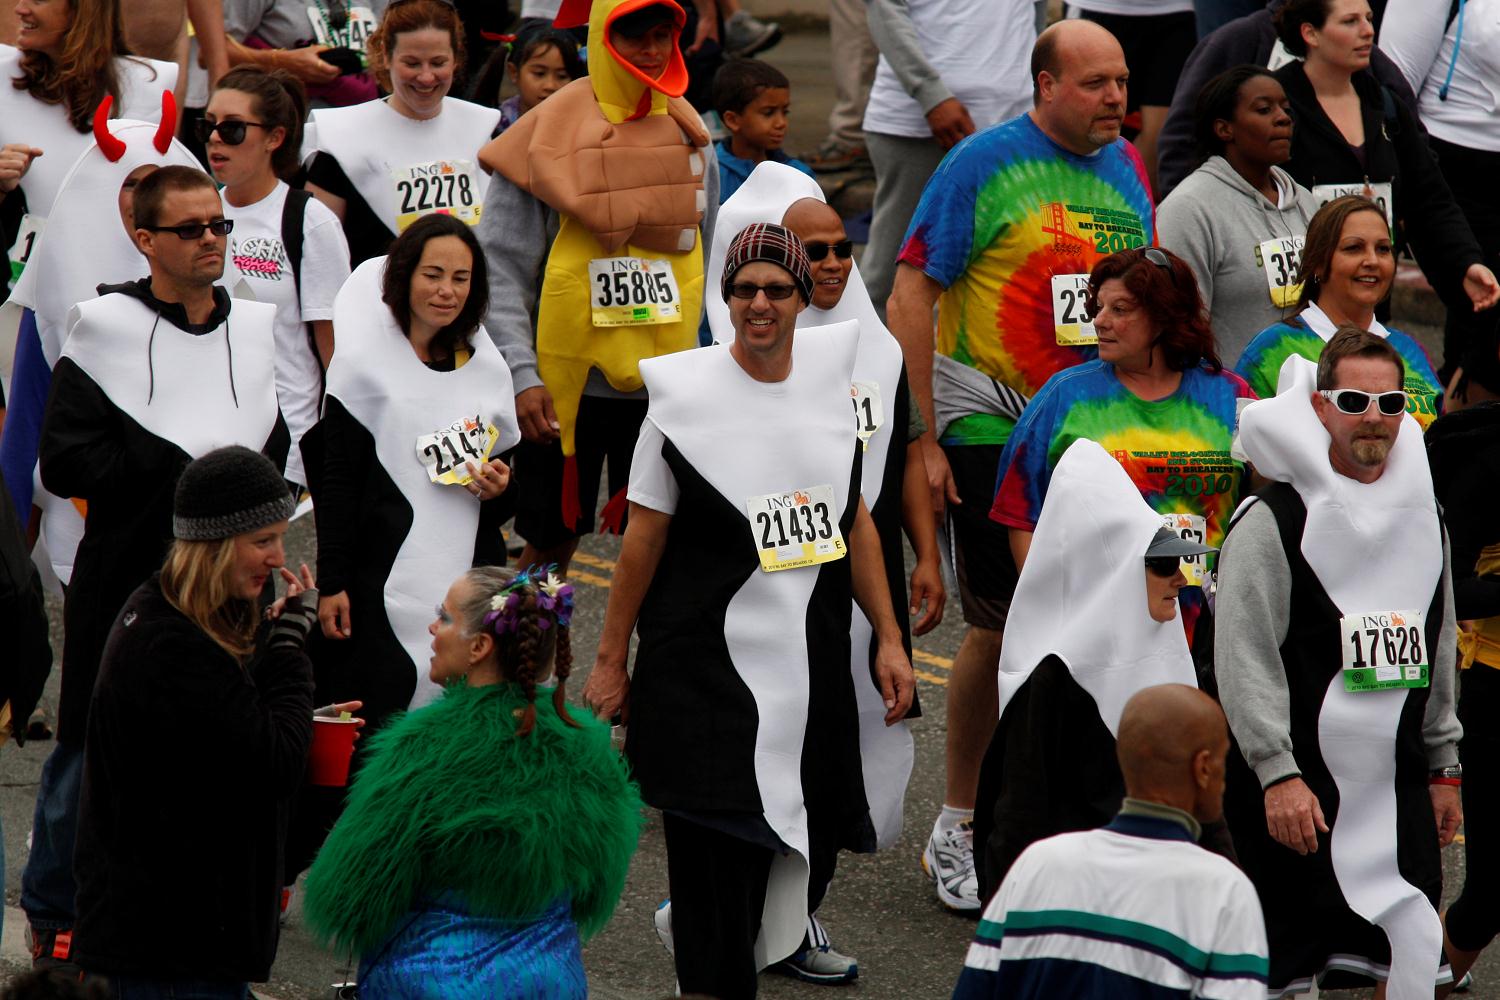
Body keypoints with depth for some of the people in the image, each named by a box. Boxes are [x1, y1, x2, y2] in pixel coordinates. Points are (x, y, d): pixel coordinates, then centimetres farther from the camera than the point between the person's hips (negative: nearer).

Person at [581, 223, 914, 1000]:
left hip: (809, 663, 5)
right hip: (708, 667, -5)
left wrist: (889, 639, 11)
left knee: (805, 849, 9)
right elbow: (643, 537, -3)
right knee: (718, 869, -7)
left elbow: (855, 521, 14)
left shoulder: (830, 376, 6)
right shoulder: (685, 392, -6)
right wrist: (610, 663, -3)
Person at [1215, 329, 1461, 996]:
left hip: (1397, 783, 5)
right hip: (1296, 788, -5)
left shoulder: (1422, 516, 12)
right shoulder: (1273, 522, -8)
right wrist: (1278, 774, -20)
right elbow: (1244, 661, -13)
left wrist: (1443, 767, 18)